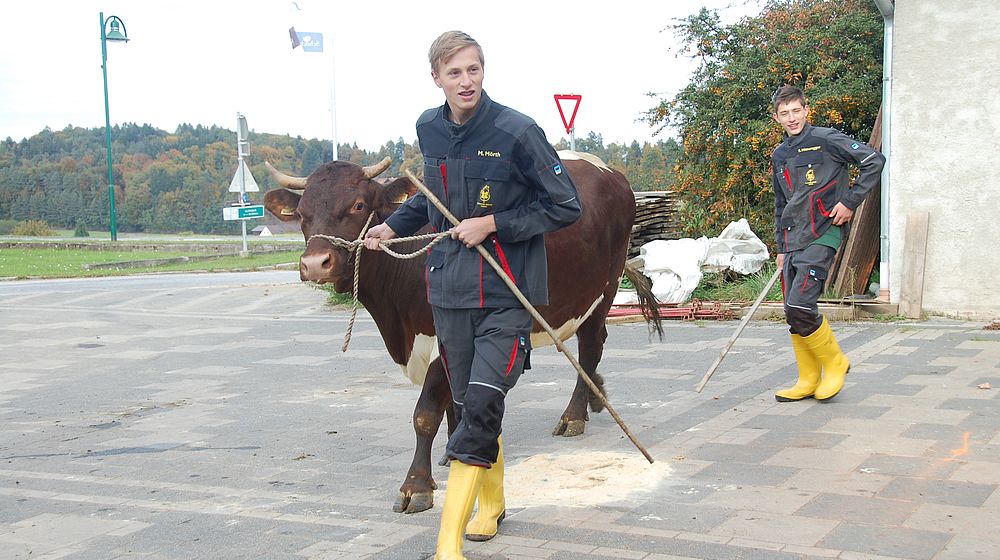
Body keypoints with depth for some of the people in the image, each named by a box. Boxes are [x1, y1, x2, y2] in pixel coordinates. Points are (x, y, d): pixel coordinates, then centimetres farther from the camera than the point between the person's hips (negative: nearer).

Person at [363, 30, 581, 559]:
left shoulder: (516, 131, -12)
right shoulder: (429, 128, 6)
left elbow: (565, 206, -8)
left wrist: (493, 224, -14)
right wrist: (394, 225, 13)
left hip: (508, 292, -5)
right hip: (450, 288, 6)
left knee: (481, 404, -15)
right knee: (468, 403, 14)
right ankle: (490, 503, 36)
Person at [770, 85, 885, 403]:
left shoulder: (826, 140, -4)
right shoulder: (779, 157, 17)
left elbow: (874, 161, -8)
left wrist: (850, 202, -11)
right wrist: (781, 248, 22)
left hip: (822, 235, -7)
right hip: (793, 241, 7)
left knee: (799, 308, -19)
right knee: (793, 313, 4)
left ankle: (835, 364, 2)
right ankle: (809, 382, 15)